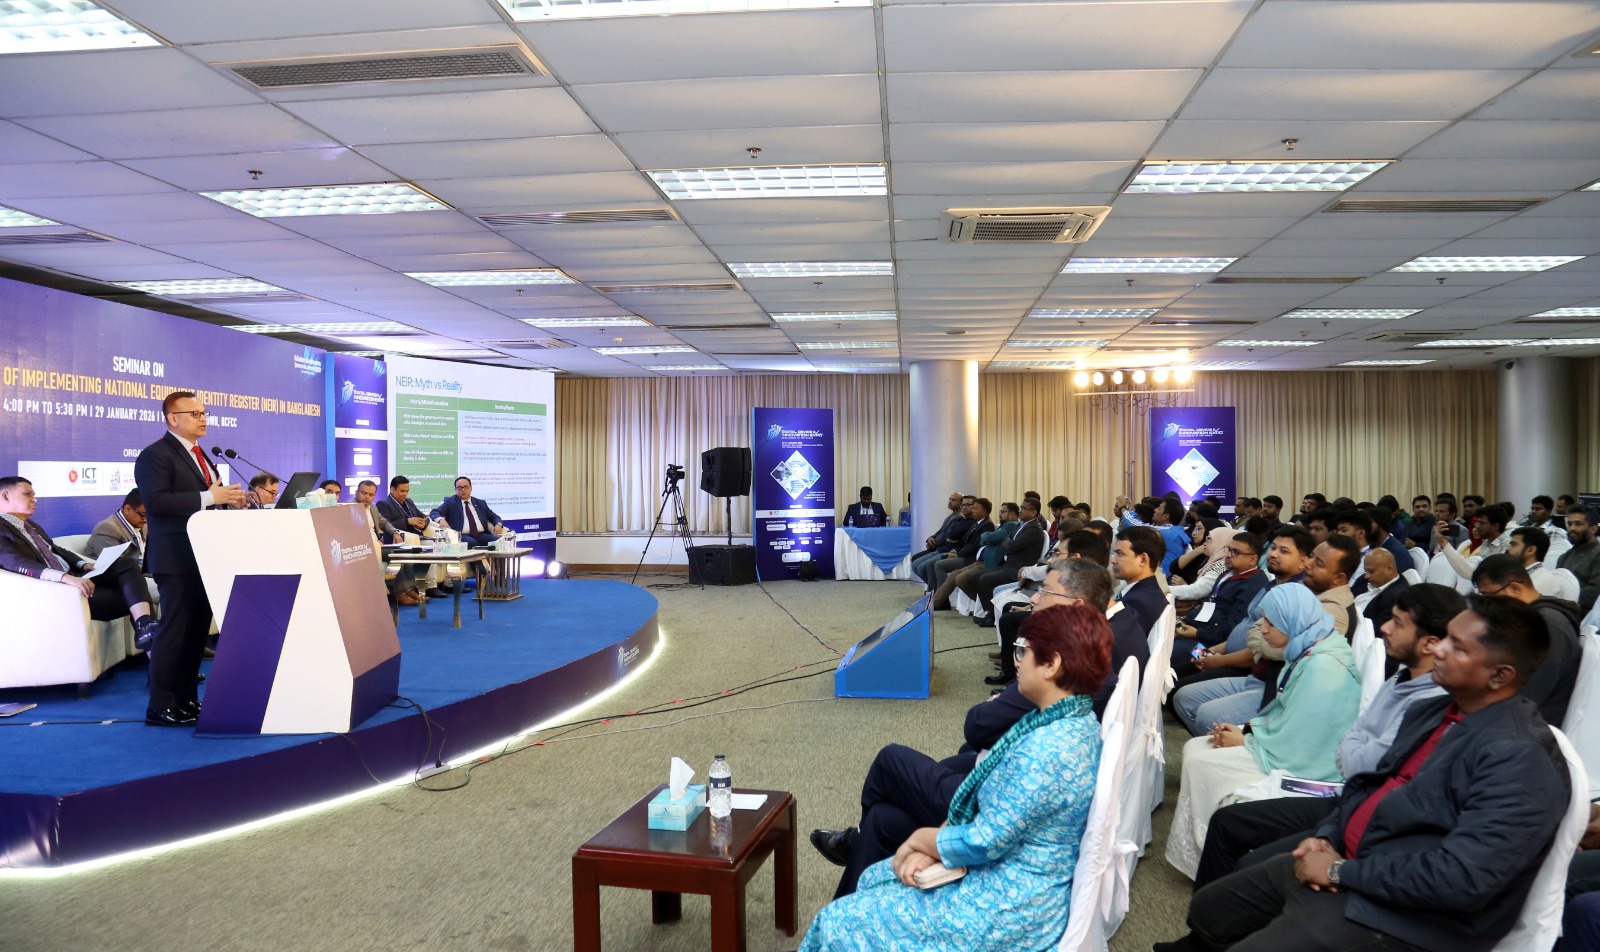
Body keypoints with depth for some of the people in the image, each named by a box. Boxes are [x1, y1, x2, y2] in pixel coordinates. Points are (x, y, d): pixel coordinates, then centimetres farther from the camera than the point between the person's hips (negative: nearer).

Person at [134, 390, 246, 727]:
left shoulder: (200, 456, 20)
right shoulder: (155, 455, -8)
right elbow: (156, 501, -21)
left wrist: (227, 499, 5)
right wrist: (207, 497, -24)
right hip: (177, 558, -9)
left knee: (198, 629, 11)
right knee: (175, 630, -6)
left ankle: (186, 699, 19)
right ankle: (160, 706, 1)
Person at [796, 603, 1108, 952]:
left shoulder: (1047, 748, -31)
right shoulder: (1075, 722, 1)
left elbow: (984, 841, -24)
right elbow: (989, 806, 6)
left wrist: (922, 838, -6)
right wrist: (931, 847, -3)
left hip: (1007, 908, -9)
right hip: (1016, 884, 9)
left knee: (839, 923, 1)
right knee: (874, 879, 21)